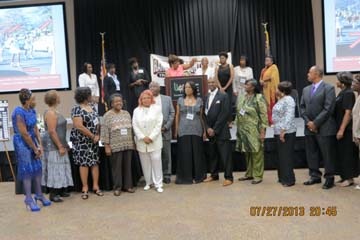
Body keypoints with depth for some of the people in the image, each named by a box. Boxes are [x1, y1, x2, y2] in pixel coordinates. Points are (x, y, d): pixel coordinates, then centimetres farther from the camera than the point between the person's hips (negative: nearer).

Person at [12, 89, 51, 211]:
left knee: (38, 168, 11)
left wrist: (40, 145, -1)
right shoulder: (19, 113, -21)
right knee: (27, 170, 0)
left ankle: (39, 194, 26)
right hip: (22, 143, -7)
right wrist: (35, 149, -12)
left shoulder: (32, 110, 3)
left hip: (32, 141, 7)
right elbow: (24, 134, -20)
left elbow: (35, 128, 6)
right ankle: (29, 199, 12)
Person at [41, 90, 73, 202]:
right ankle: (53, 194, 3)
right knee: (54, 168, -4)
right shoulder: (50, 113, -17)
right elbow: (52, 131, -23)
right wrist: (60, 146, -22)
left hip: (58, 144, 10)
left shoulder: (55, 111, 12)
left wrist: (63, 145, 19)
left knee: (60, 168, 14)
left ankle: (61, 190, 22)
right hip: (53, 145, -10)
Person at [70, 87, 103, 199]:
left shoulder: (92, 107, 9)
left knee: (95, 162, 7)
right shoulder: (77, 109, -13)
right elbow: (79, 126, -21)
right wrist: (93, 136, -15)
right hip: (82, 141, -6)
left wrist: (98, 135, -2)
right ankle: (85, 187, 9)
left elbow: (97, 122, 13)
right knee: (84, 163, 0)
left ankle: (95, 186, 15)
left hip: (94, 140, 6)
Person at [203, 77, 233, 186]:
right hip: (210, 131, 6)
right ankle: (214, 175, 24)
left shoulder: (223, 96, -5)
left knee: (225, 155, -2)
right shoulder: (207, 97, 12)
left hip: (221, 131, -5)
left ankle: (228, 177, 6)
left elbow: (224, 114, -11)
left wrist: (215, 129, -13)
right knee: (212, 154, 12)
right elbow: (205, 113, 11)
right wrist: (208, 128, -3)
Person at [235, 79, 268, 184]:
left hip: (254, 130, -6)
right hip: (243, 130, 6)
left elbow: (263, 116, -11)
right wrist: (238, 128, 12)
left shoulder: (258, 98, -8)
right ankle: (249, 173, 25)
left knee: (256, 152, 0)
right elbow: (237, 113, 16)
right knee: (247, 152, 12)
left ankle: (258, 175, 9)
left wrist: (262, 131, -15)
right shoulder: (241, 98, 11)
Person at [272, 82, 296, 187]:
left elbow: (289, 117, -23)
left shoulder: (288, 100, -15)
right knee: (281, 155, 15)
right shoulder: (281, 99, 14)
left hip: (286, 133, -10)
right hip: (279, 132, 10)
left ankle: (289, 180, 6)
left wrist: (283, 131, -26)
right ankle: (283, 177, 25)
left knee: (286, 156, -3)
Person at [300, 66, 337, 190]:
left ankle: (329, 178, 15)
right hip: (309, 128, 6)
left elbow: (328, 109, -13)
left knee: (327, 155, 2)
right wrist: (308, 122, -4)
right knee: (311, 154, 11)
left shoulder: (328, 88, -6)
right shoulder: (306, 89, 13)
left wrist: (315, 123, -15)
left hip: (324, 128, -6)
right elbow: (302, 107, 10)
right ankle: (315, 176, 24)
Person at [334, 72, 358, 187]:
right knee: (341, 153, 13)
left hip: (346, 130, -9)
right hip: (340, 128, 9)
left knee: (347, 154, -1)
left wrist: (341, 130, -22)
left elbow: (348, 113, -20)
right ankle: (345, 176, 22)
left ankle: (349, 178, 8)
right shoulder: (342, 93, 11)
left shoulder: (348, 94, -15)